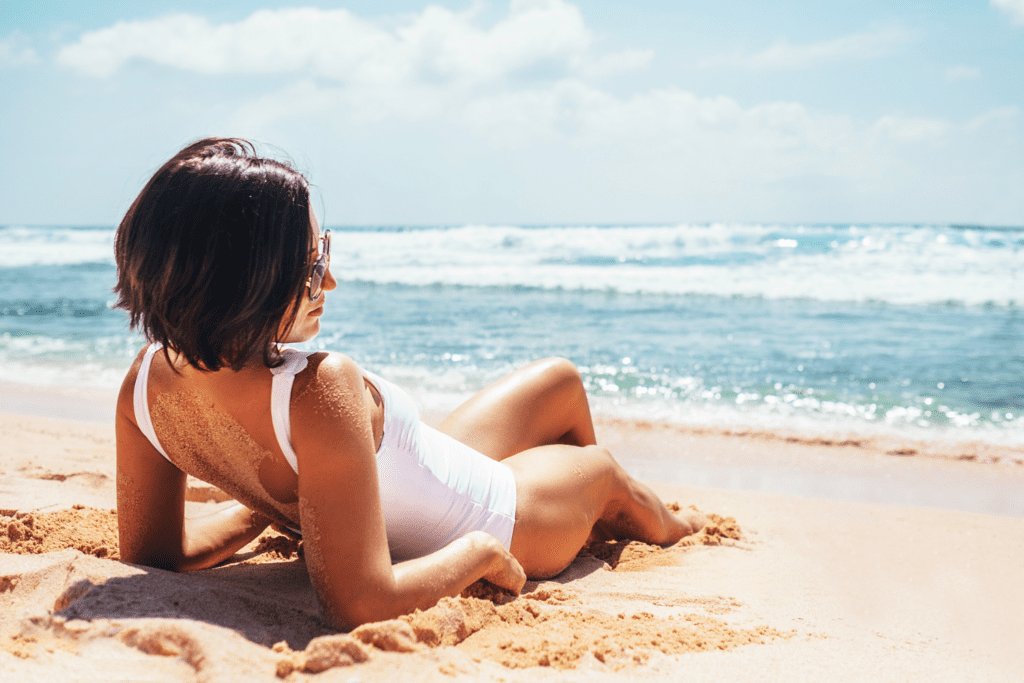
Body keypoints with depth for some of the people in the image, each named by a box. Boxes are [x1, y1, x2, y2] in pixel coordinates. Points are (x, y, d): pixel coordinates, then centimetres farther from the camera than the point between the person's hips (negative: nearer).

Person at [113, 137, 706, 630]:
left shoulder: (146, 382, -22)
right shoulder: (320, 389, -46)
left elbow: (152, 551, -10)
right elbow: (361, 605, -45)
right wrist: (480, 553, -28)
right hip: (491, 528, -7)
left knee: (561, 380, 29)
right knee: (603, 468, 29)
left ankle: (593, 527, 59)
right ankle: (665, 529, 66)